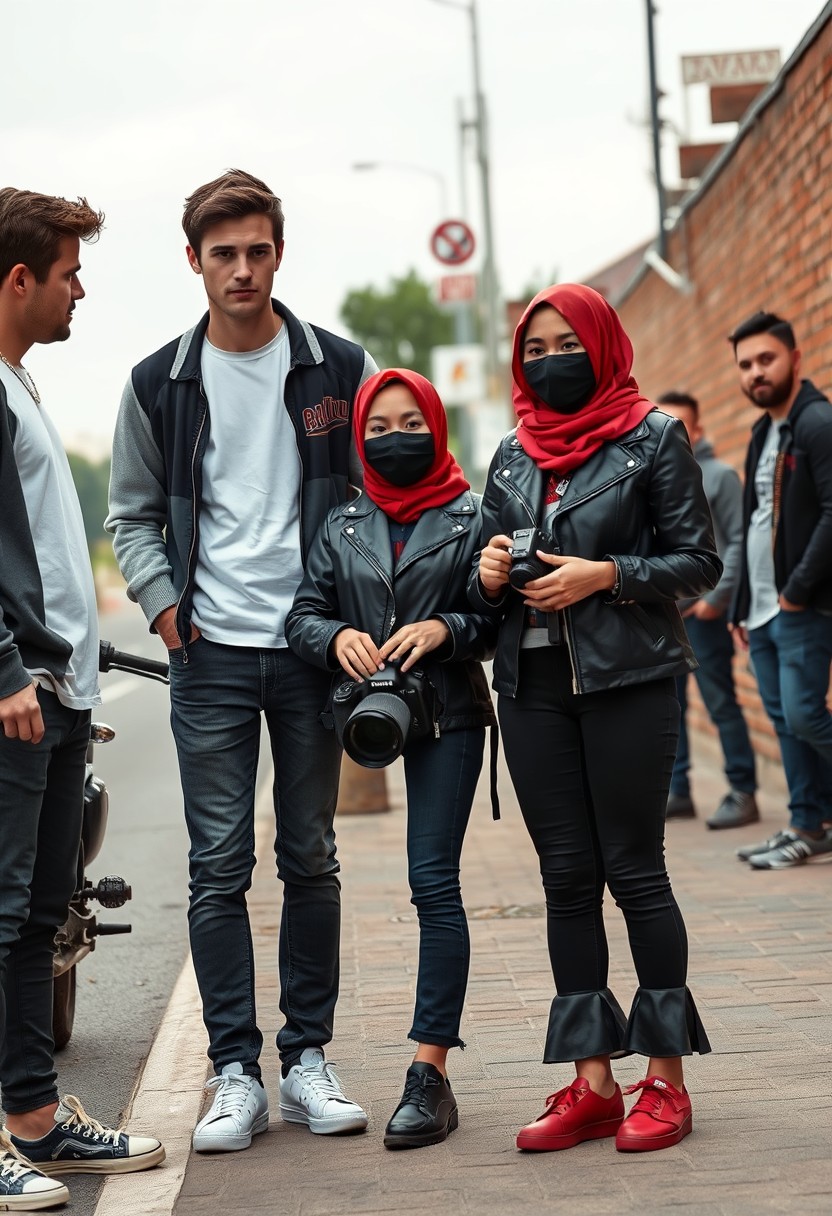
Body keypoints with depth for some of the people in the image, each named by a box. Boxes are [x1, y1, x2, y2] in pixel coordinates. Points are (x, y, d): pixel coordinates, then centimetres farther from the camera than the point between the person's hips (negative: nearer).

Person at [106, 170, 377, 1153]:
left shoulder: (341, 370, 3)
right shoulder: (159, 384, 5)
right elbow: (132, 513, 12)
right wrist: (162, 599, -3)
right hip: (209, 655, 0)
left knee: (311, 862, 7)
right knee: (219, 868, 0)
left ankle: (308, 1056, 17)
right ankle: (236, 1072, 6)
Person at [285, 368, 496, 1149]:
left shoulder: (470, 518, 5)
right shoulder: (342, 526, 13)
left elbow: (498, 620, 2)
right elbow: (303, 615, 7)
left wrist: (445, 629, -16)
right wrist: (338, 637, -13)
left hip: (449, 713, -2)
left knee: (433, 880, -8)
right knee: (432, 883, 3)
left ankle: (430, 1074, -7)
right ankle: (434, 1073, 11)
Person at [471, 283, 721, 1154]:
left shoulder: (651, 438, 1)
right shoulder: (513, 454, 15)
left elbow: (698, 561, -2)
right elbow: (490, 572, 20)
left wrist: (605, 575, -15)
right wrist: (488, 575, -3)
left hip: (626, 680, -5)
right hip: (533, 684, 5)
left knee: (634, 870, -4)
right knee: (566, 877, 5)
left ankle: (666, 1080, 5)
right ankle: (592, 1083, 11)